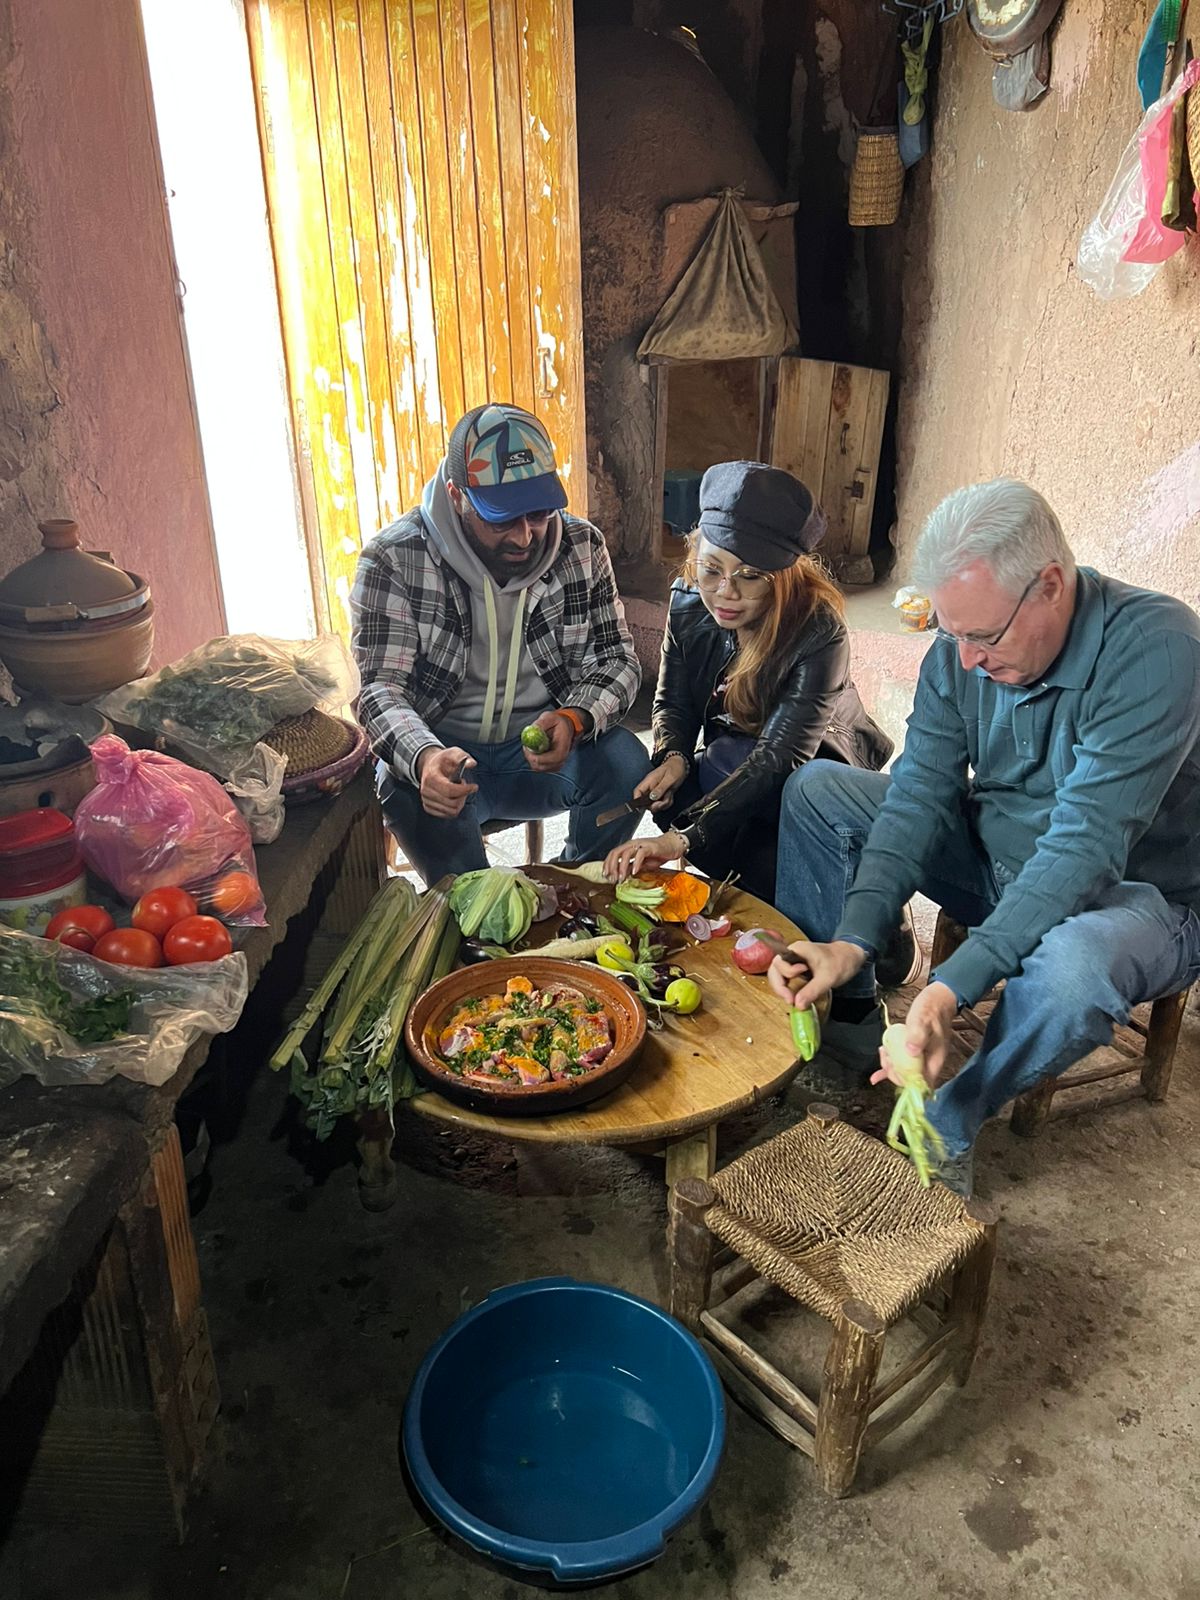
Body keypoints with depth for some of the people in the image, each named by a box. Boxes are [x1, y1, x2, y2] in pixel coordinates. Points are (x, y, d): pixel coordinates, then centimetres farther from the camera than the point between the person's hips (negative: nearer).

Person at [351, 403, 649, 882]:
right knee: (420, 797, -35)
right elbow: (380, 688, -18)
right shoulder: (393, 558, -14)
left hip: (543, 746, 3)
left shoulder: (583, 546, -4)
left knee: (624, 761, -25)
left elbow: (617, 660, 0)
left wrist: (575, 719, -24)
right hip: (438, 750, -2)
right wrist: (424, 758, -41)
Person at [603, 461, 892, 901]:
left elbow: (780, 756, -38)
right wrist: (673, 757, -26)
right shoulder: (689, 604, -13)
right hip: (728, 765, 5)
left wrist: (684, 838, -49)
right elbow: (674, 704, -1)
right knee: (670, 795, -24)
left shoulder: (819, 634, -30)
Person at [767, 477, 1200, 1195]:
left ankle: (949, 1122, -13)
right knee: (817, 789, -4)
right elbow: (919, 797, -14)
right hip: (997, 859, 6)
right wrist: (852, 941, -29)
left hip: (1136, 891, -6)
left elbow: (1084, 848, -35)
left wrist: (950, 989, -42)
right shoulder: (961, 652, -10)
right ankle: (848, 1022, 4)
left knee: (1071, 966, -42)